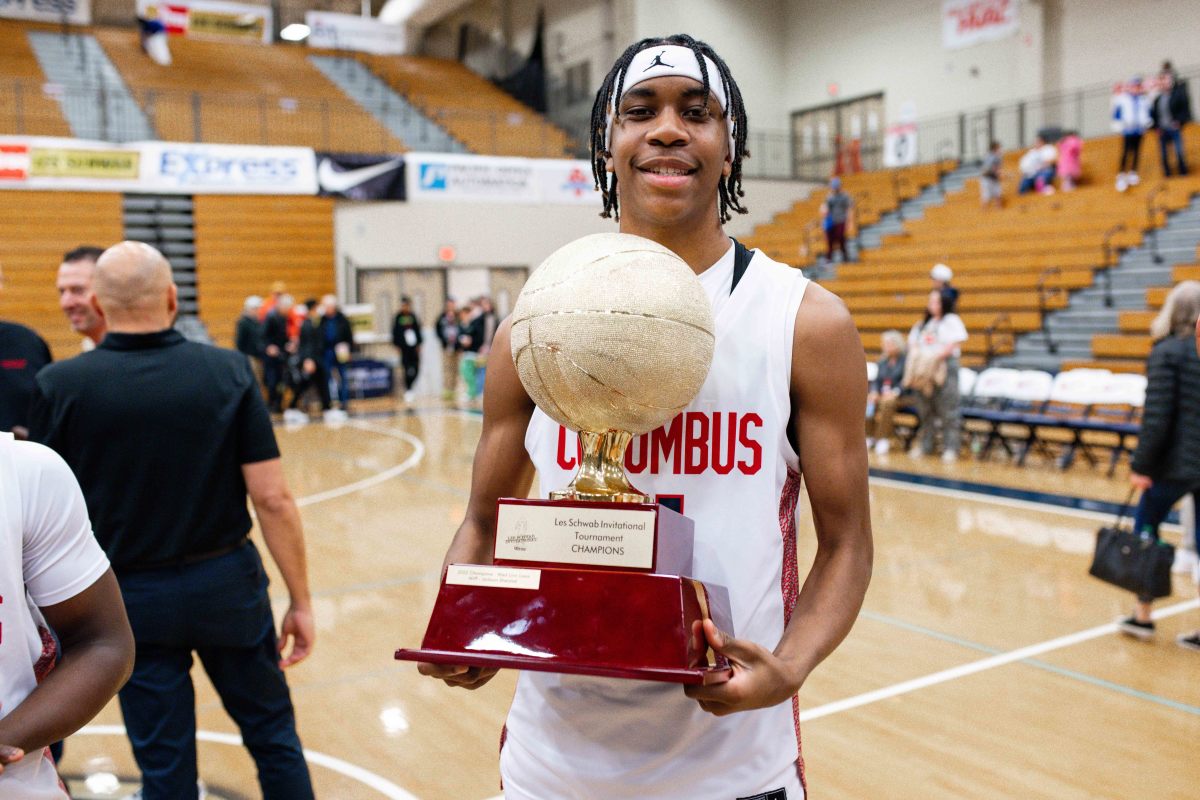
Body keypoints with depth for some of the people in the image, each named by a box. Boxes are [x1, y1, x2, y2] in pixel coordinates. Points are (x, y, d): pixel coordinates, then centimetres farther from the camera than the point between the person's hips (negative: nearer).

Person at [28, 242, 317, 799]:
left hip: (131, 597, 0)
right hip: (226, 584, 0)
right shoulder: (228, 371, -9)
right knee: (273, 737, 18)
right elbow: (272, 498, -11)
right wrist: (300, 601, -3)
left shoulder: (61, 385, -9)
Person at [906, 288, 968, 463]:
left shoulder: (952, 321, 2)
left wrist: (937, 356, -18)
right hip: (922, 368, 6)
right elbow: (913, 342, 18)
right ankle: (925, 445, 15)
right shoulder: (923, 324, 20)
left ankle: (950, 448, -5)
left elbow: (956, 343, -9)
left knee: (948, 411, -7)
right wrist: (916, 355, -3)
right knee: (925, 410, 8)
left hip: (945, 367, -6)